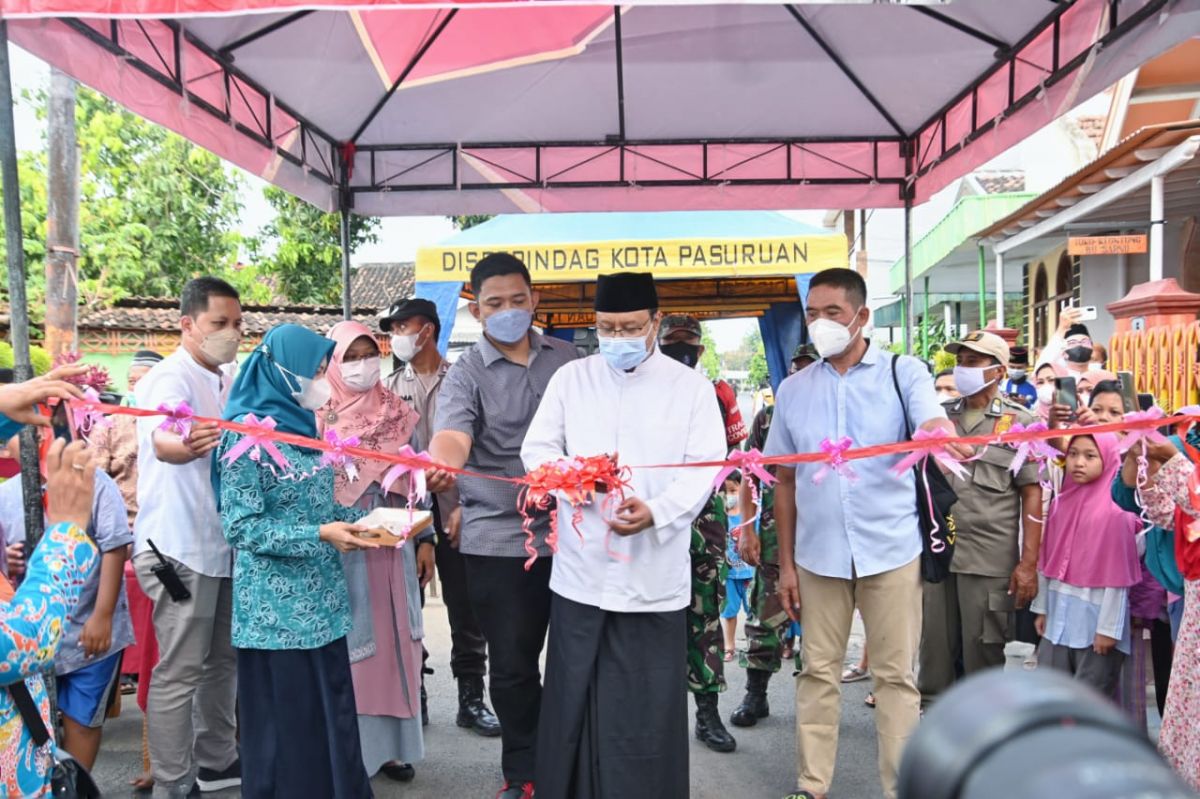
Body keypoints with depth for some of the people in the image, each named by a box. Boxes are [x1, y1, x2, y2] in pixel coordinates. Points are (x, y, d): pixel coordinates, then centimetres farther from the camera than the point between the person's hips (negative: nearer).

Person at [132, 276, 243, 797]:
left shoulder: (228, 382, 12)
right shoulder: (170, 378, -14)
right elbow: (162, 440, -37)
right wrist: (185, 445, -58)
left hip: (223, 543, 8)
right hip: (179, 547, -8)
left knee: (223, 660, 17)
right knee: (179, 671, -1)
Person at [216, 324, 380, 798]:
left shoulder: (305, 427, 8)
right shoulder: (248, 436, -15)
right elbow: (240, 526, -19)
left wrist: (361, 519, 1)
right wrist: (320, 536, -24)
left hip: (320, 601, 7)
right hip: (277, 608, -7)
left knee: (332, 709, 14)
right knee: (286, 719, 5)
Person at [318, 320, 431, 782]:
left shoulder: (399, 414, 7)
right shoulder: (320, 417, -4)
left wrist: (425, 539, 6)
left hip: (394, 546, 4)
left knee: (394, 639, 10)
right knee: (348, 644, 3)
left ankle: (390, 744, 23)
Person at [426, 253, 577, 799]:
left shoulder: (566, 359, 7)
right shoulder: (467, 372, -5)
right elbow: (452, 432, -24)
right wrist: (442, 464, -46)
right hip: (499, 540, -3)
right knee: (514, 663, 6)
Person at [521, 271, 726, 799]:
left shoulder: (692, 387, 3)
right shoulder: (570, 379, 9)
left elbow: (706, 468, -4)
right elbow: (537, 449, 8)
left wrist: (655, 511, -22)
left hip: (655, 576, -2)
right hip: (581, 571, 2)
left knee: (648, 711, 6)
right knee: (574, 702, 10)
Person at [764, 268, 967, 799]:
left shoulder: (904, 373, -2)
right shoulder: (793, 389, 5)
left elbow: (932, 423, -21)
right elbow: (785, 481, 8)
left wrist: (943, 438, -47)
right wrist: (786, 564, 6)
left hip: (891, 550, -2)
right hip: (818, 554, 2)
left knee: (896, 674, 8)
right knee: (818, 672, 11)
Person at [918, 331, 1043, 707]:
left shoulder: (1019, 421, 1)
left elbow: (1032, 494, -3)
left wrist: (1029, 562, -9)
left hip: (990, 559, -3)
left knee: (983, 650, 7)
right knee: (934, 645, 11)